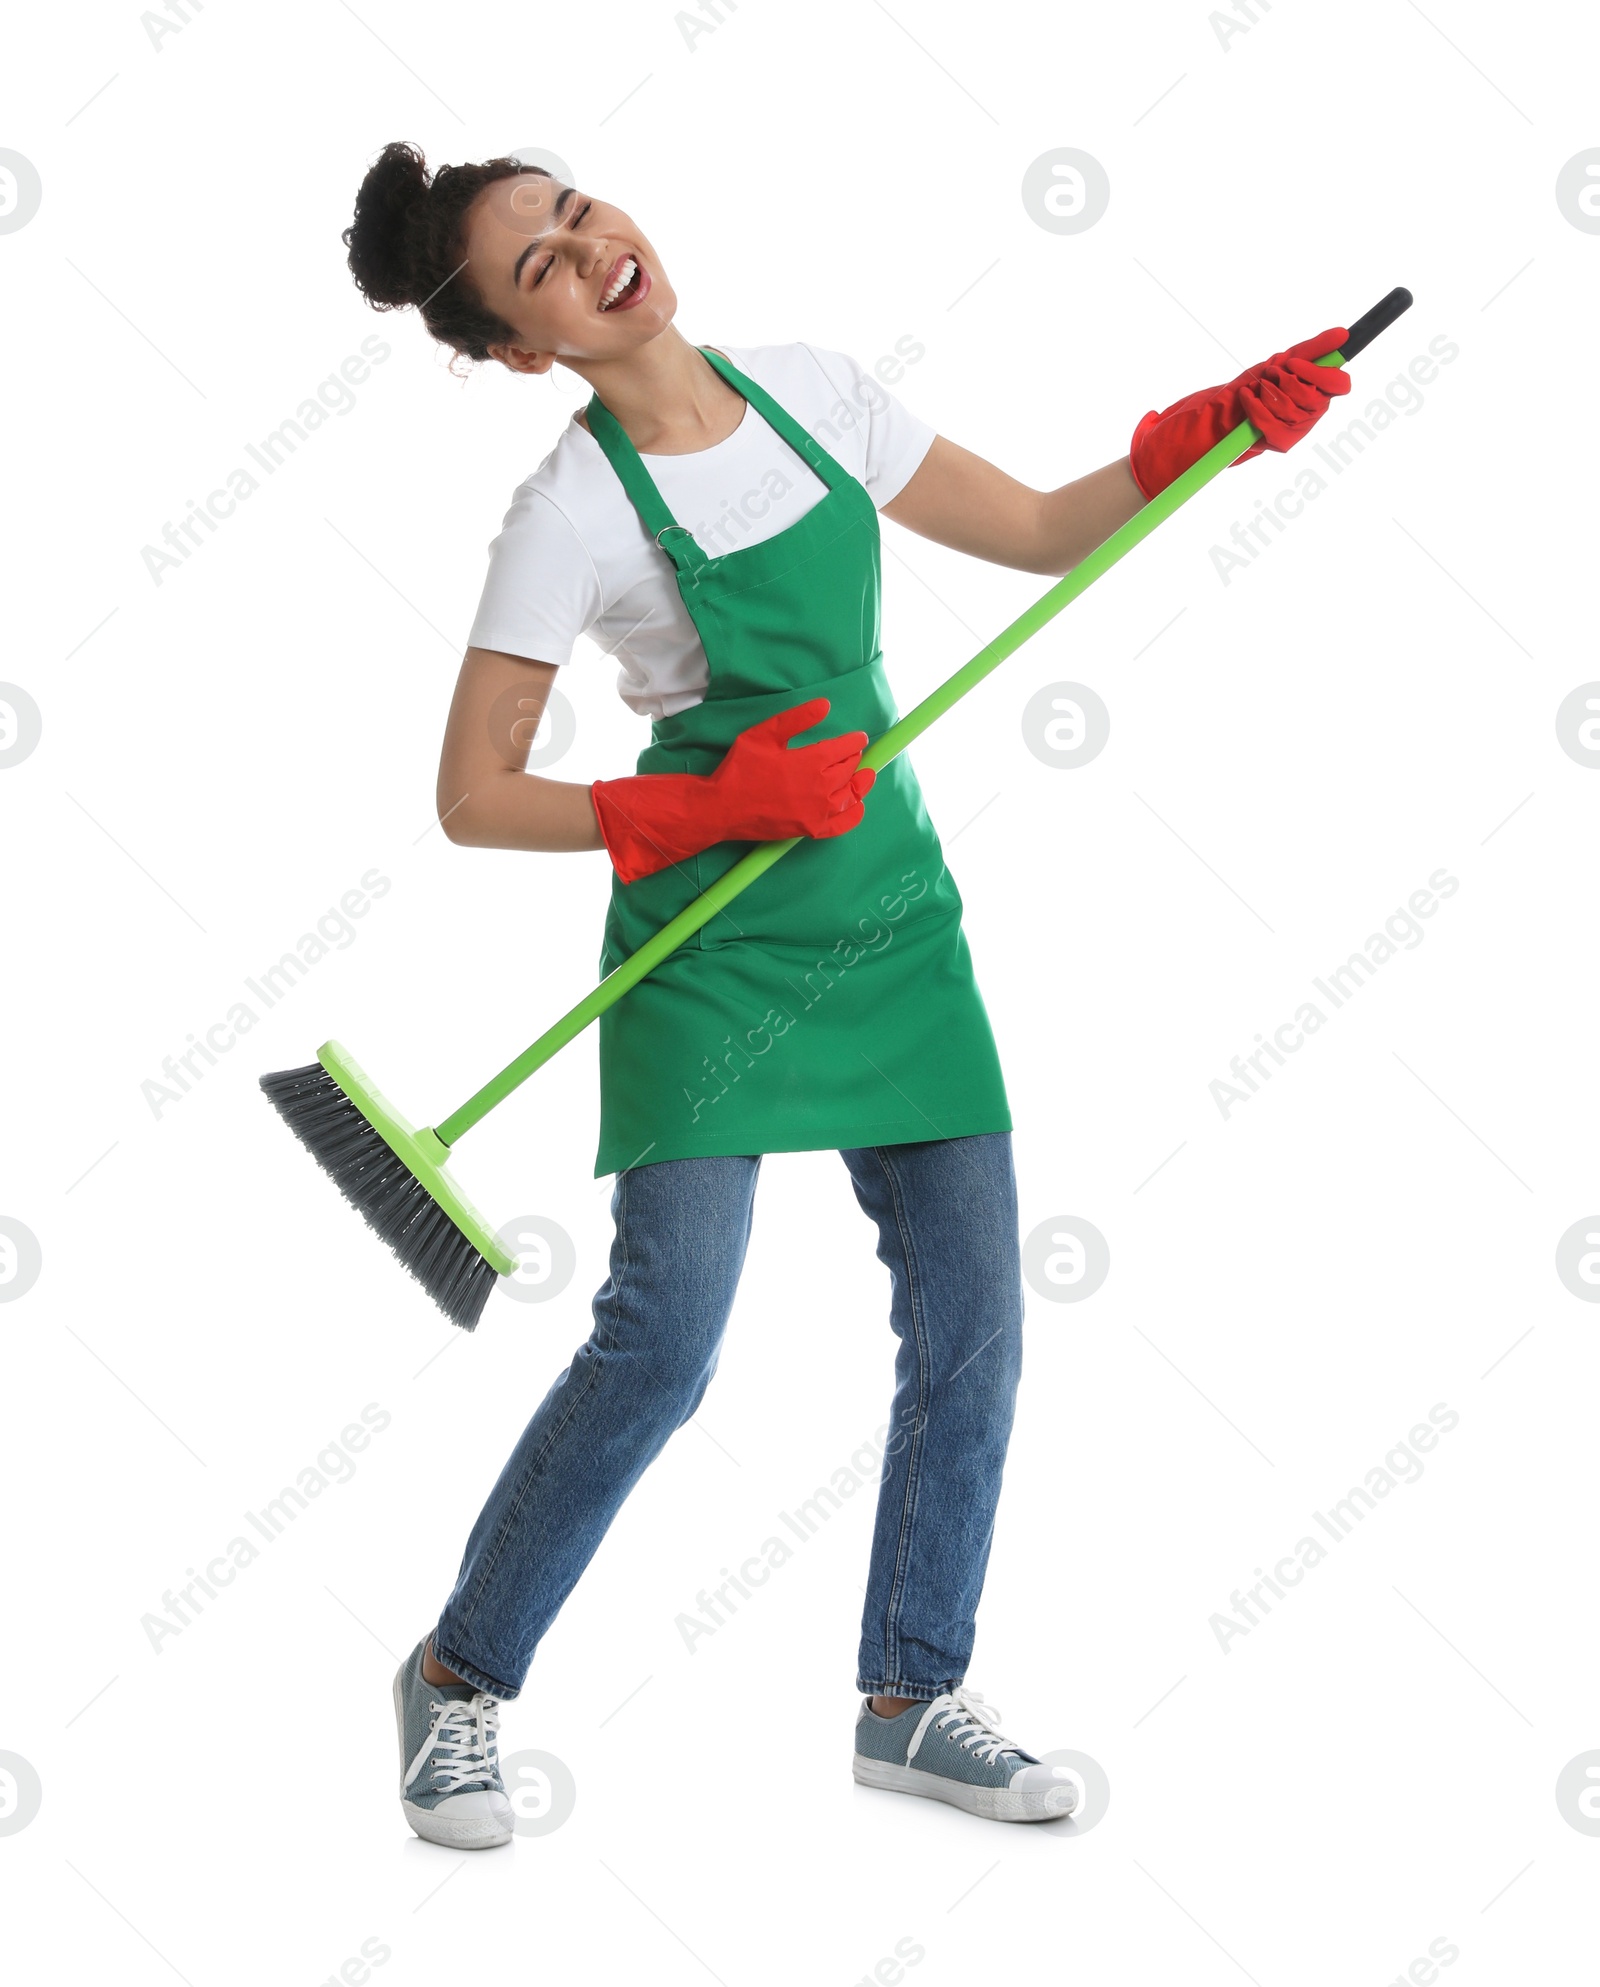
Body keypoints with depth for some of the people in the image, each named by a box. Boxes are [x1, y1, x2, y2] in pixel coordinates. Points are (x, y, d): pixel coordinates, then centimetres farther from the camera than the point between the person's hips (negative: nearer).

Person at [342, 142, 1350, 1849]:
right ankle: (458, 1676, 11)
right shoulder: (574, 511, -12)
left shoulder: (810, 394, 3)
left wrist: (1209, 427, -2)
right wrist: (708, 810, -20)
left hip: (893, 914, 6)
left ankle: (911, 1700, 20)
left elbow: (1042, 531, 12)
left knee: (972, 1319, 4)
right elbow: (474, 799, -12)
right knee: (662, 1341, -12)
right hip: (711, 945, -5)